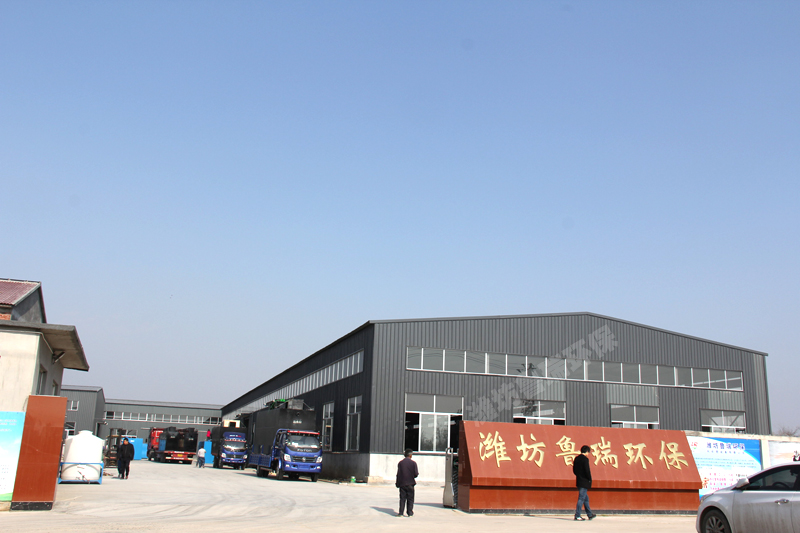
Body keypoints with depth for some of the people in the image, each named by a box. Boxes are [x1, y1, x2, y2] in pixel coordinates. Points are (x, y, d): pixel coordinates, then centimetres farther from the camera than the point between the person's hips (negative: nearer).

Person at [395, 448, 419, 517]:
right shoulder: (413, 463, -7)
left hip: (402, 483, 1)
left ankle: (401, 512, 3)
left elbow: (398, 474, -3)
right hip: (410, 484, -1)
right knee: (410, 499, 8)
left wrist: (397, 483, 3)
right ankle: (410, 512, 9)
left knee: (402, 498, 6)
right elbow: (416, 474, -9)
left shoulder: (400, 463, -3)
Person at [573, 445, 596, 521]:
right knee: (581, 498, -5)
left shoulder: (576, 459, 11)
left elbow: (574, 470, 15)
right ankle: (577, 515, -5)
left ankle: (590, 514, 26)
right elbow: (587, 471, -18)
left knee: (586, 498, 17)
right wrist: (590, 479, -5)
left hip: (578, 481, 8)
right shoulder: (585, 459, -14)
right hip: (584, 482, -8)